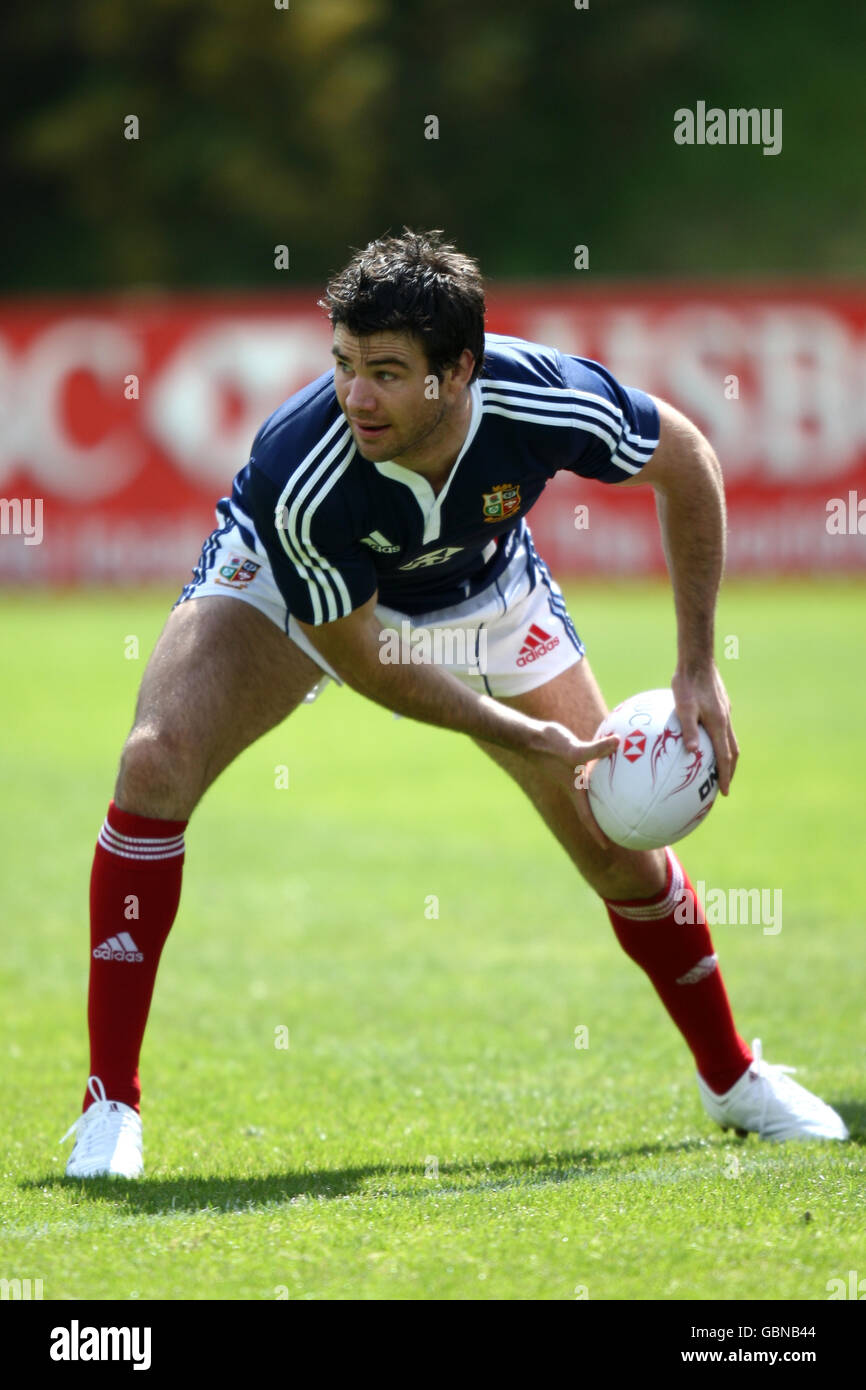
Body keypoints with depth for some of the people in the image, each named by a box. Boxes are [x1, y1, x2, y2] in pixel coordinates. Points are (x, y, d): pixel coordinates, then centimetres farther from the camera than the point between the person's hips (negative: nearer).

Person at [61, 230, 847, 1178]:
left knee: (618, 837, 2)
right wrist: (512, 734, -24)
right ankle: (110, 1102, -18)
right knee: (157, 762, -27)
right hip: (287, 581, -3)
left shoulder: (548, 399, -36)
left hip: (482, 588, 3)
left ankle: (732, 1077, 29)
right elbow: (354, 654, -24)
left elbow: (685, 462, -14)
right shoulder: (300, 475, -40)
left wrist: (697, 668, -13)